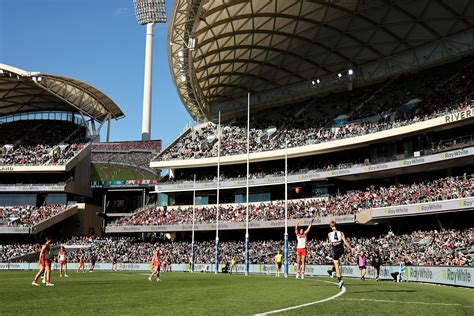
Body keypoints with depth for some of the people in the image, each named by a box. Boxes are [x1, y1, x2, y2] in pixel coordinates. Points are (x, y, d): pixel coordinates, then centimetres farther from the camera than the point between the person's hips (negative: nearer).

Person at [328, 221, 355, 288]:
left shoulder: (329, 234, 0)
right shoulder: (341, 233, -1)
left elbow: (331, 243, 10)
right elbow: (345, 242, -6)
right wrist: (351, 248, -1)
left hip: (335, 250, -2)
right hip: (341, 249, 2)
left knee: (336, 266, 1)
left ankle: (340, 280, -8)